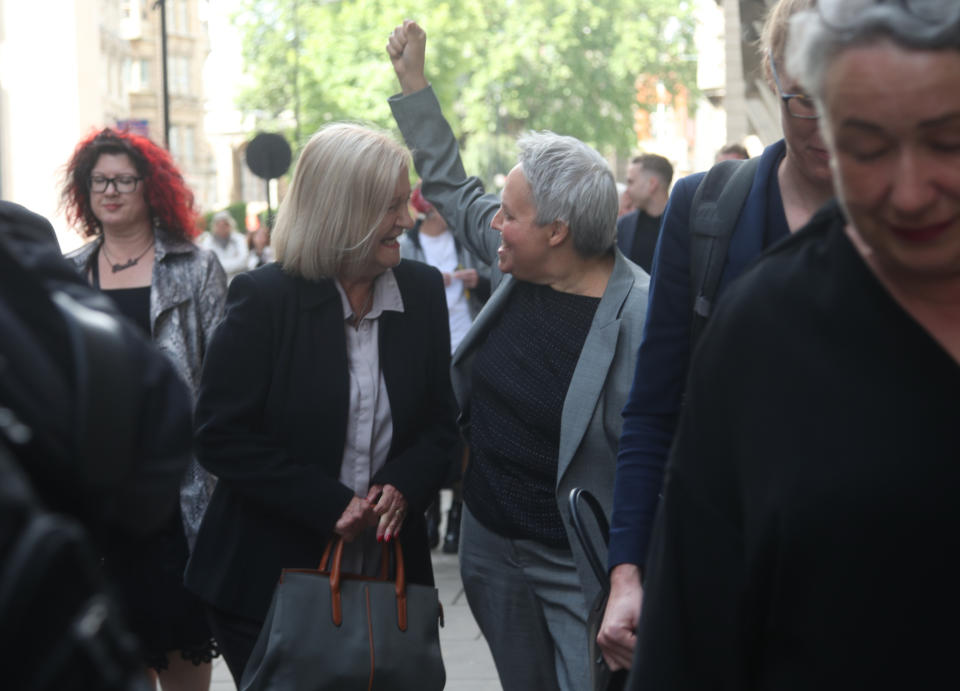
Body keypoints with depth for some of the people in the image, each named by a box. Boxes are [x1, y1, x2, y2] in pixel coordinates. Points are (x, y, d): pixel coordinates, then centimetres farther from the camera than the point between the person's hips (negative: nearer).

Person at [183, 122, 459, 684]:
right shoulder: (264, 298, -8)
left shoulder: (423, 291, 5)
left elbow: (441, 422, 10)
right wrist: (330, 505, -18)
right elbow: (222, 437, -11)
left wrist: (402, 489, -11)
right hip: (269, 577, -4)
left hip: (387, 569, 4)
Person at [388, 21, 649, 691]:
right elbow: (452, 187, 16)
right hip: (491, 544, 7)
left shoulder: (640, 316, -21)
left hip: (575, 564, -7)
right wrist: (413, 81, 18)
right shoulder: (520, 270, -1)